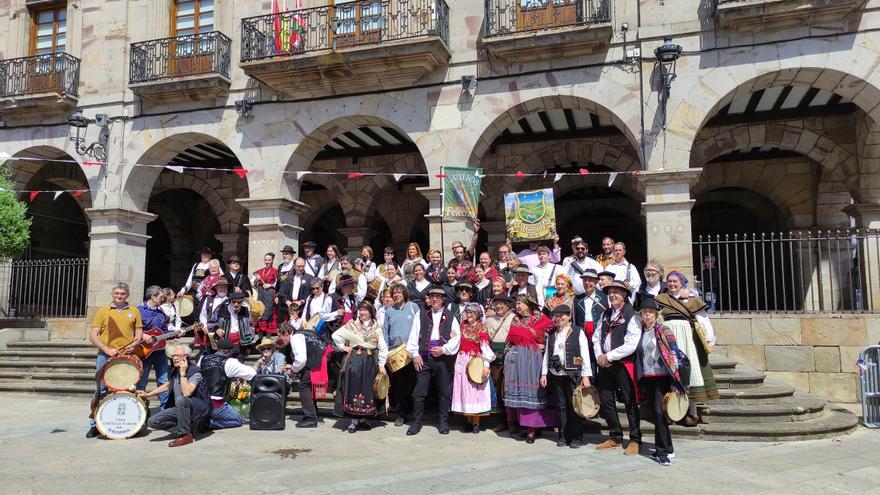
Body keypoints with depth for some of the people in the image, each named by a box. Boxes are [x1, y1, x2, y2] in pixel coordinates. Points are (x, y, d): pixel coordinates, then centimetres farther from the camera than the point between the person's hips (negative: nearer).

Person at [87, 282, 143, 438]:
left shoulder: (134, 312, 10)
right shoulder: (103, 311, 5)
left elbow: (139, 333, 12)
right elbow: (93, 336, 1)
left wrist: (134, 344, -9)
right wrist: (106, 349, -12)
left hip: (127, 357, 1)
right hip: (106, 356, -1)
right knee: (101, 390, 0)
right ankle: (94, 424, 10)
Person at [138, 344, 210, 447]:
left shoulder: (195, 372, -19)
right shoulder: (175, 370, 5)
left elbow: (186, 393, -34)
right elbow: (168, 385, 26)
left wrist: (183, 373, -29)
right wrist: (148, 394, 29)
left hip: (199, 409, -8)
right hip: (180, 408, 8)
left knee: (181, 400, -39)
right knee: (153, 421, -7)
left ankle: (186, 435, -22)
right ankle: (187, 428, 1)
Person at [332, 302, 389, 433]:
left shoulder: (376, 328, 5)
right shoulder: (351, 325, 5)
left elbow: (383, 348, 2)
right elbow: (335, 335, 9)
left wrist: (381, 365, -2)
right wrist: (342, 347, 5)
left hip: (370, 362, 1)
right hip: (354, 361, -1)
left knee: (367, 389, 4)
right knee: (354, 388, -3)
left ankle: (362, 419, 17)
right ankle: (354, 421, 3)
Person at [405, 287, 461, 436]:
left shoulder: (450, 317, 8)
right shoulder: (421, 315, 10)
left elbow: (456, 337, 1)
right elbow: (414, 335, 6)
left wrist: (444, 349, -9)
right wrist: (415, 354, -3)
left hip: (443, 358, 0)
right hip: (423, 358, 0)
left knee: (443, 392, 7)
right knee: (419, 392, -1)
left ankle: (443, 422, 20)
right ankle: (416, 422, 11)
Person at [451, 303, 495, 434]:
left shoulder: (482, 328, -7)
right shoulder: (462, 325, 7)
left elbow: (485, 348, -11)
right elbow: (457, 341, 19)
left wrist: (486, 365, -17)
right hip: (462, 361, 5)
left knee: (475, 390, -1)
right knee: (464, 389, 5)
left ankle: (476, 422, 7)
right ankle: (469, 421, 14)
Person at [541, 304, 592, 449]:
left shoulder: (578, 332, -1)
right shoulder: (552, 334, 12)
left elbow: (585, 355, -3)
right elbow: (547, 354, 14)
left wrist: (586, 376, -9)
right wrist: (544, 373, 7)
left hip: (573, 374, -4)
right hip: (556, 375, 4)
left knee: (574, 406, -1)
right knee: (560, 406, 8)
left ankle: (576, 438, 10)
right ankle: (563, 436, 17)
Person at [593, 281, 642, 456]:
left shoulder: (631, 316, -9)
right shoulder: (605, 315, 13)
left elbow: (631, 345, -17)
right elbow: (596, 338, 15)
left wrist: (608, 357, -14)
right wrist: (599, 356, -3)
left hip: (624, 365, -7)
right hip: (605, 365, 7)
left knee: (630, 402, 1)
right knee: (606, 402, 11)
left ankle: (635, 440, 13)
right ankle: (615, 438, 25)